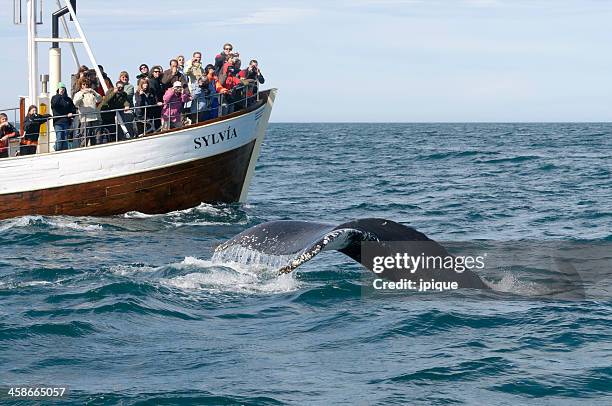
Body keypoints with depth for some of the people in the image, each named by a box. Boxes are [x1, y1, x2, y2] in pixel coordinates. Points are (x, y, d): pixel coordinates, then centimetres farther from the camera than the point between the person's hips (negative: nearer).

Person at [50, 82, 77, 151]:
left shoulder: (68, 99, 16)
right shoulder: (54, 98, 7)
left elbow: (73, 108, 18)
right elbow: (54, 104, -14)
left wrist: (71, 113, -3)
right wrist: (59, 95, -10)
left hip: (66, 122, 3)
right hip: (58, 122, -3)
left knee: (66, 139, 2)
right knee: (59, 139, -11)